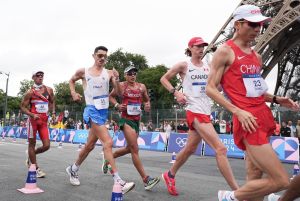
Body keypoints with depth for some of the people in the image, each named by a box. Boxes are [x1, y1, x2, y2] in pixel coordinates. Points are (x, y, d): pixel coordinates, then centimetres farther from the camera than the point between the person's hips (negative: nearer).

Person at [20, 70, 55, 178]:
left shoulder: (49, 90, 6)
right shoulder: (30, 92, -5)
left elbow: (52, 102, 21)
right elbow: (23, 107, -4)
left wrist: (53, 113, 7)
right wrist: (32, 115, -19)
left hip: (44, 121, 4)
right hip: (33, 120, -4)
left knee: (46, 145, -2)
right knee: (32, 144, 3)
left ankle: (31, 155, 27)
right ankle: (36, 169, 13)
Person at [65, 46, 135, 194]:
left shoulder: (109, 73, 3)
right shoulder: (83, 72, 2)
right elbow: (71, 80, 22)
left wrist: (116, 79, -19)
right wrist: (73, 93, 6)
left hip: (104, 111, 4)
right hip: (92, 110, -4)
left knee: (90, 145, 16)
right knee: (108, 142, -19)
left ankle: (73, 169, 40)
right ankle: (118, 182, -19)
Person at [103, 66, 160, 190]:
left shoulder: (142, 87, 9)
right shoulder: (121, 86, -1)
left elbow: (146, 99, 21)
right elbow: (111, 96, 11)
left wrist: (147, 105, -2)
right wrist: (117, 105, -7)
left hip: (137, 120, 7)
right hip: (126, 119, -7)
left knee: (129, 148, 19)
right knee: (135, 149, -15)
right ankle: (146, 180, -17)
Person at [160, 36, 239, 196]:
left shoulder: (208, 67, 13)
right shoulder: (184, 66, -2)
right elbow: (164, 79, 6)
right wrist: (175, 92, -9)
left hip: (206, 111, 7)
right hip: (195, 111, -7)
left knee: (190, 149, 17)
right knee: (221, 149, -15)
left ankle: (170, 175, 38)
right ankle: (237, 192, -11)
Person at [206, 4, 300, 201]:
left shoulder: (256, 56, 17)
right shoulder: (225, 52, -6)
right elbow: (210, 89, -10)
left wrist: (276, 100, 8)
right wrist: (237, 111, -19)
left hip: (263, 117, 8)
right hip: (248, 120, -8)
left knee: (255, 176, 11)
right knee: (281, 180, -8)